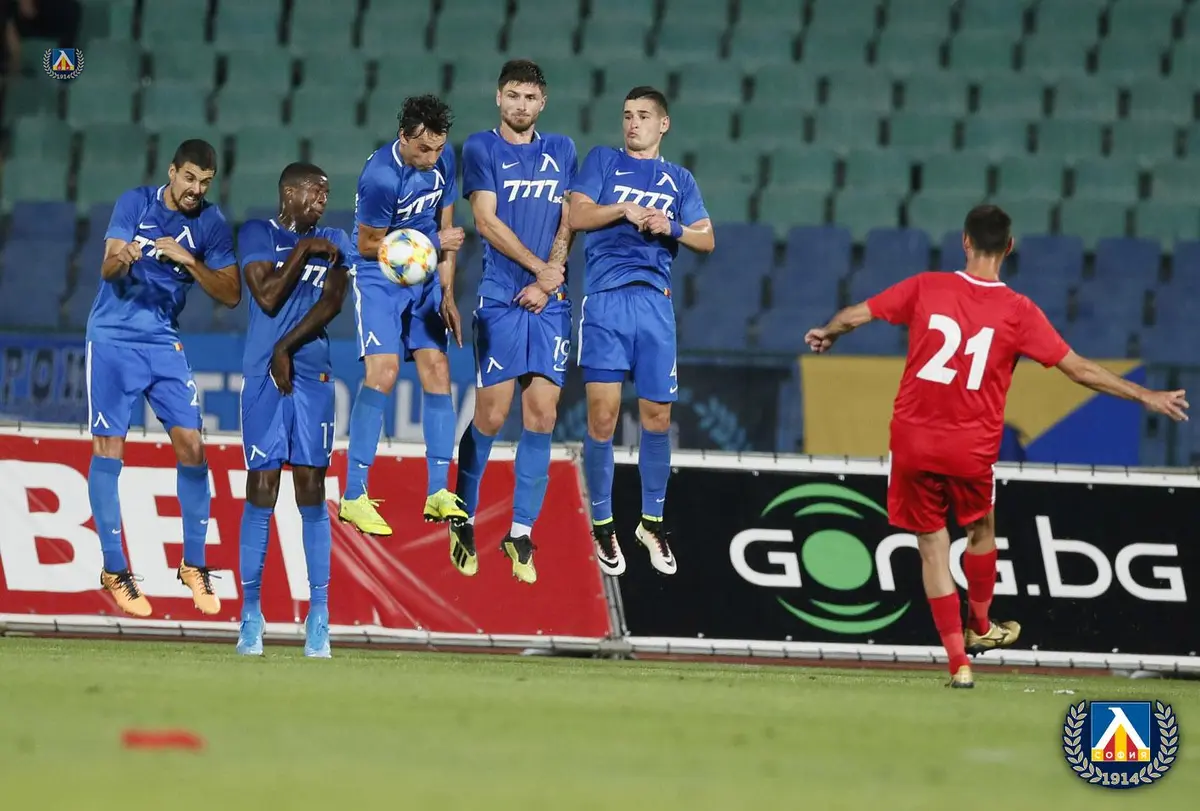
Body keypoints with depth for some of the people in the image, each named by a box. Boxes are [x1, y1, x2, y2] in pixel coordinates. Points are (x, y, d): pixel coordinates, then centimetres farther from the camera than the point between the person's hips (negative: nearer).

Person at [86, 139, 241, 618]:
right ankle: (113, 570, 1)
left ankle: (193, 564, 6)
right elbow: (108, 268, -16)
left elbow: (231, 294, -4)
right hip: (113, 339, -3)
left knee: (191, 445, -6)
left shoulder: (211, 225, -1)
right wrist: (122, 259, -40)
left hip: (164, 343, 3)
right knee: (108, 449, -6)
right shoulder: (135, 204, -7)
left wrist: (190, 261, -19)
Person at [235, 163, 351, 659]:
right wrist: (303, 251, -4)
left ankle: (319, 615, -3)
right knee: (261, 494, -4)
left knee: (313, 494, -2)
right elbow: (268, 298, -6)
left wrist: (287, 347, -9)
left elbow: (332, 303, 0)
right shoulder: (256, 235, 6)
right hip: (263, 377, -2)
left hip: (313, 377, 2)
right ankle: (251, 612, 0)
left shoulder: (334, 242, 13)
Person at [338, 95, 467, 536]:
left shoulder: (443, 160, -4)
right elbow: (369, 244, -16)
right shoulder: (380, 176, -26)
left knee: (437, 369, 0)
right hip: (378, 277, -7)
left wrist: (447, 295, 5)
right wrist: (432, 243, -17)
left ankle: (438, 492, 7)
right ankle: (354, 496, -14)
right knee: (383, 371, -18)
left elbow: (445, 227, 6)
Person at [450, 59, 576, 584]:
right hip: (500, 300, -3)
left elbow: (567, 224, 9)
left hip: (550, 303, 3)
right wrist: (539, 267, -10)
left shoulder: (561, 151, 14)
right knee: (492, 415, -6)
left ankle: (521, 532, 2)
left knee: (541, 415, -3)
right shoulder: (482, 149, 2)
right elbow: (487, 221, -5)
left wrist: (546, 283, -5)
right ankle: (462, 518, 13)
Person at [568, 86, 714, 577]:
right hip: (605, 300, -2)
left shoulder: (679, 180, 17)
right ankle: (602, 525, 3)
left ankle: (652, 523, 16)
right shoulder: (603, 161, 11)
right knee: (603, 415, -7)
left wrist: (672, 228, -7)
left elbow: (706, 240, 11)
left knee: (657, 418, 3)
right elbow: (576, 215, -1)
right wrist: (624, 210, -13)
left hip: (655, 302, 2)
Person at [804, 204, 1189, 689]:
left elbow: (856, 315, 4)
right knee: (981, 530, 26)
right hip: (971, 449, -1)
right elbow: (1079, 370, -5)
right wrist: (1146, 397, 4)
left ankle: (958, 662, 7)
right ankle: (979, 627, 43)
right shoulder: (1018, 312, -6)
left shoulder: (926, 288, -3)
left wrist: (826, 334, 27)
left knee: (932, 547, 8)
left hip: (913, 443, 1)